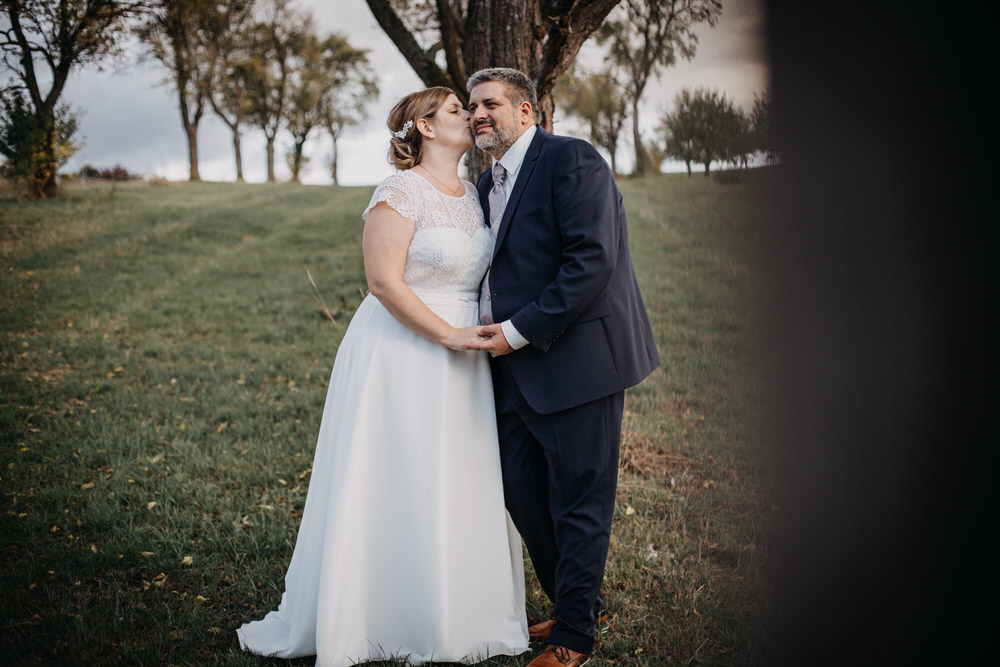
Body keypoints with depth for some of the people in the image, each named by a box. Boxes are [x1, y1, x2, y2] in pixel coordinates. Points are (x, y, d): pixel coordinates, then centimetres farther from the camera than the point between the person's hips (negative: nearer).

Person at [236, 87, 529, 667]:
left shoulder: (474, 196, 12)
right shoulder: (401, 192, -12)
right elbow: (384, 280, -18)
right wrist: (449, 335, -17)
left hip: (460, 360, 7)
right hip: (402, 353, -7)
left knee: (462, 486, 10)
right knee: (395, 488, 1)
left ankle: (455, 619, 24)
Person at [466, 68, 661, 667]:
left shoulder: (572, 160, -10)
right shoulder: (488, 184, 16)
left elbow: (592, 258, -20)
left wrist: (520, 331, -18)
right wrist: (491, 332, 5)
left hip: (577, 359, -9)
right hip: (518, 370, 9)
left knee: (579, 505, 2)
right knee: (522, 495, 15)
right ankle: (581, 603, 35)